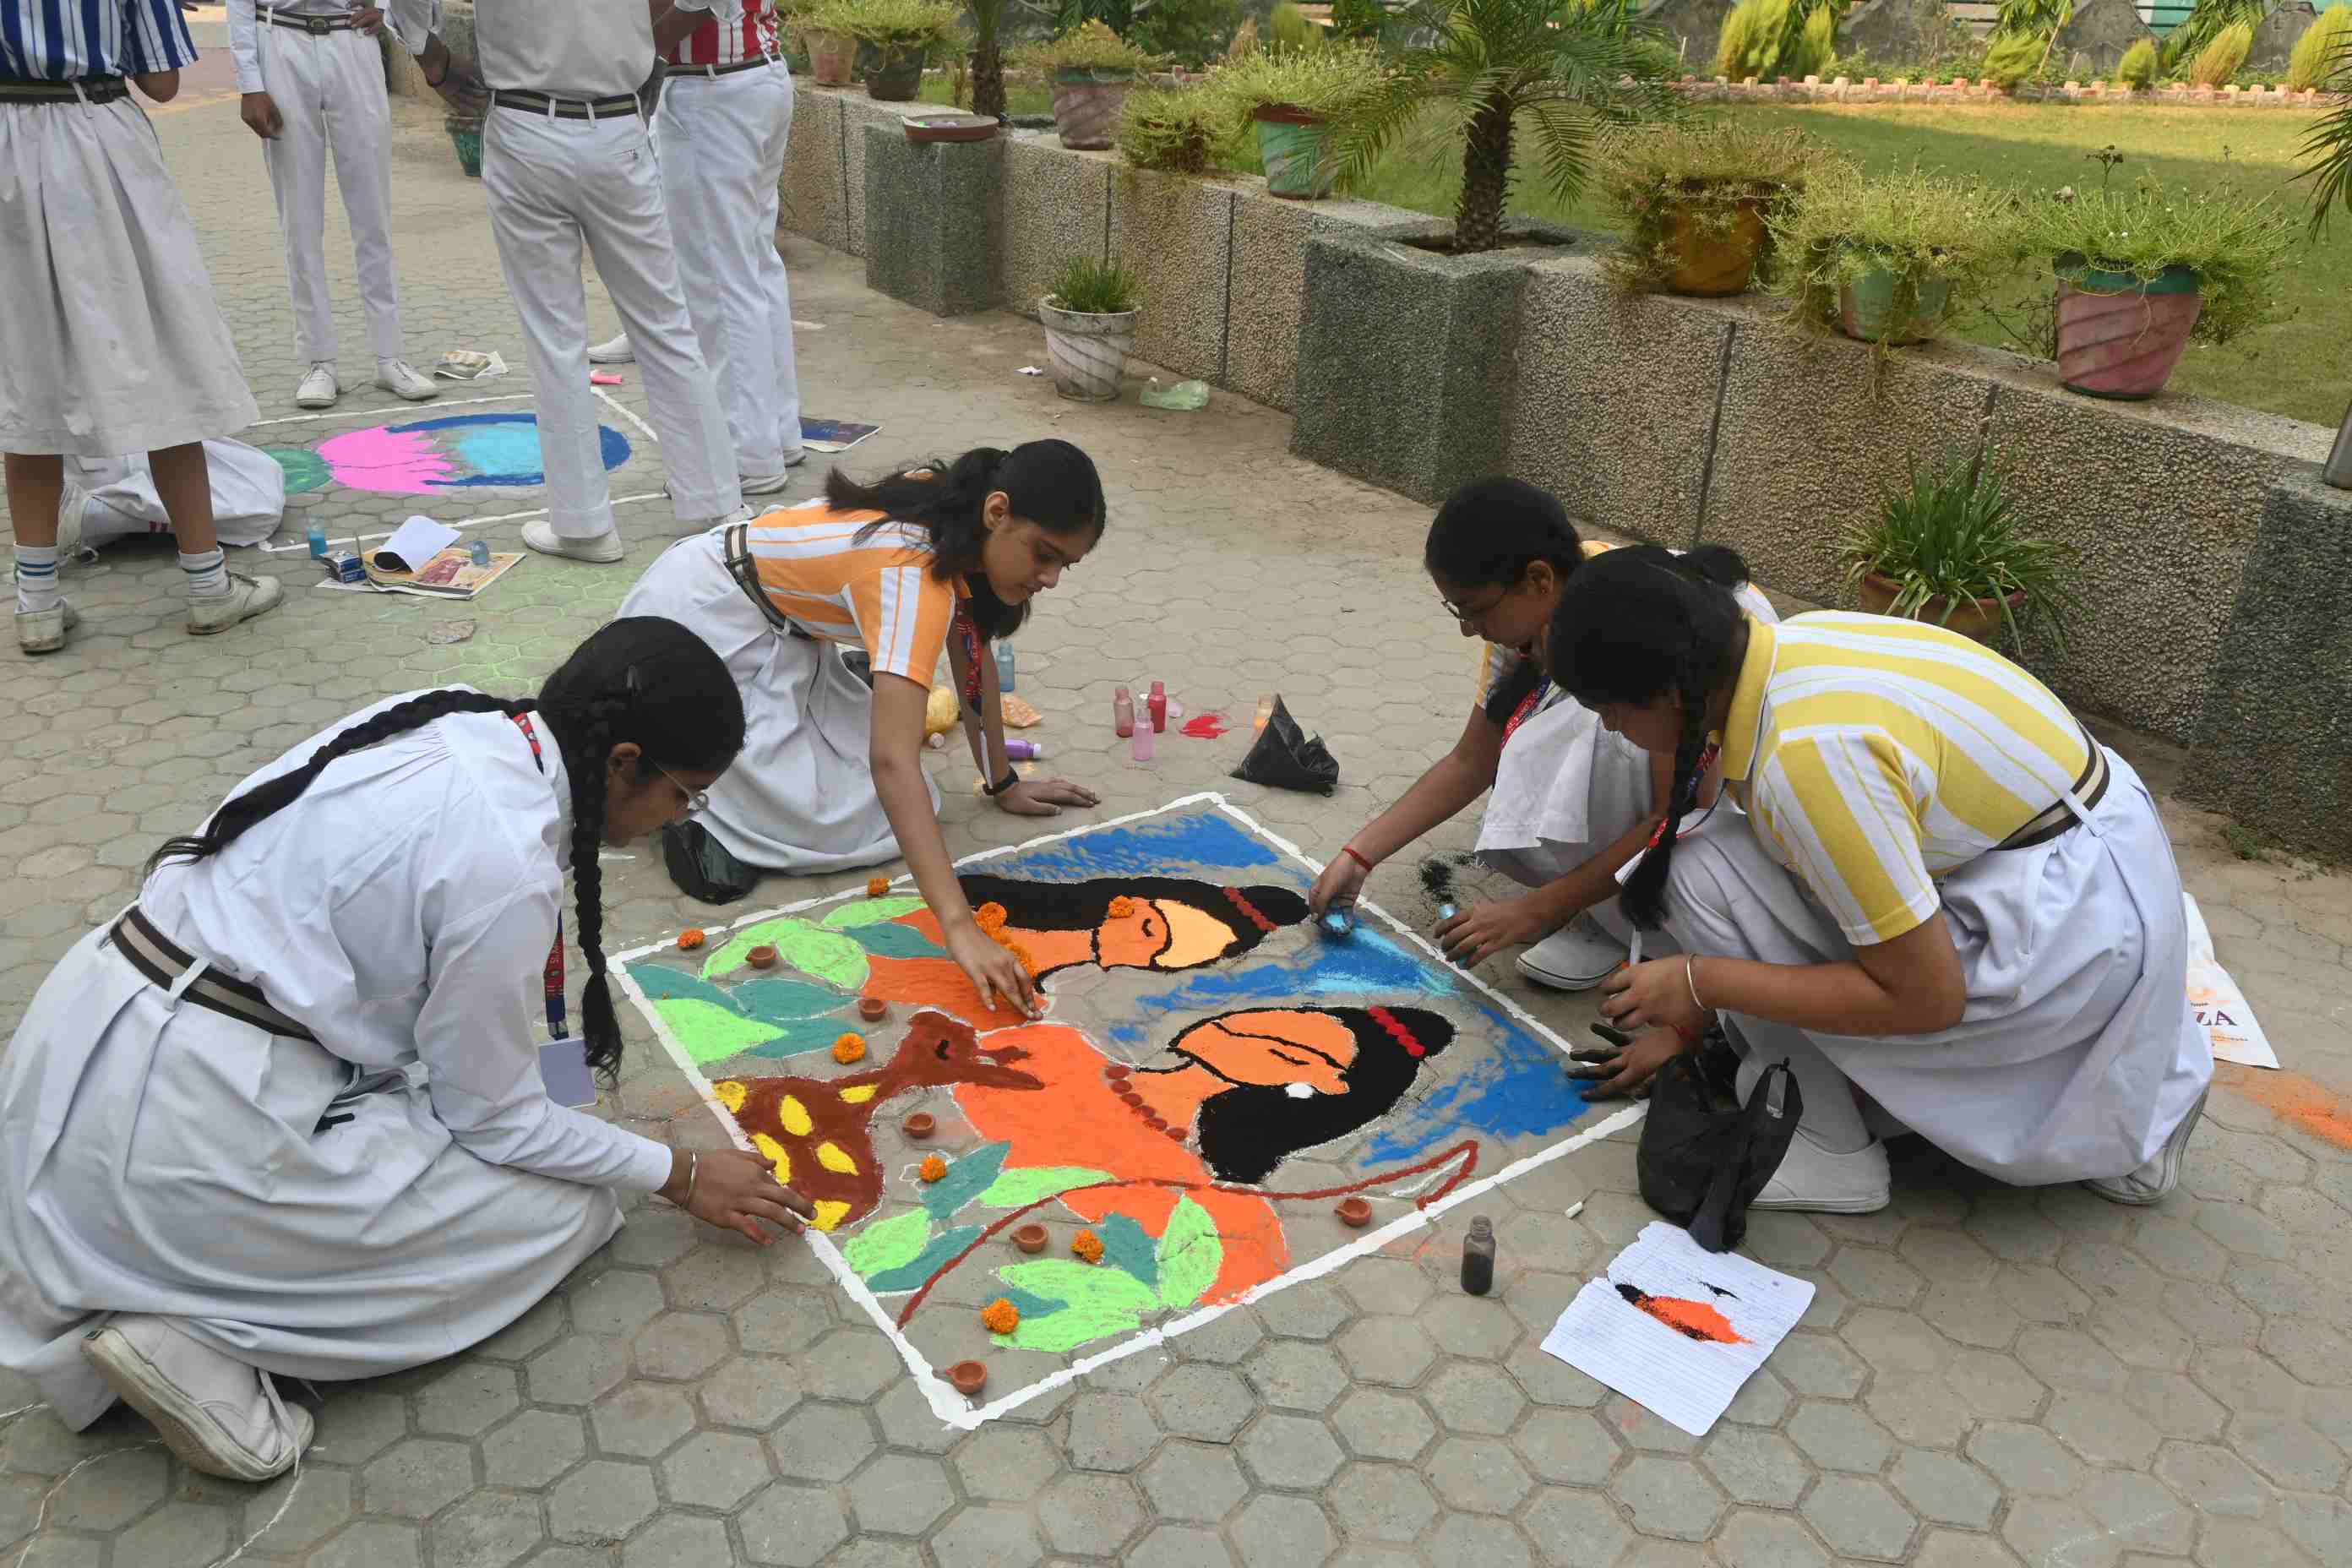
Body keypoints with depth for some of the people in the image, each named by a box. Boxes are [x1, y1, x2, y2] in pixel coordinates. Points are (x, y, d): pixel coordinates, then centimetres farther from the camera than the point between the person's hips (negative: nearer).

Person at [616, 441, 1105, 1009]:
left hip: (774, 631, 9)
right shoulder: (915, 576, -34)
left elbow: (973, 655, 5)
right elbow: (892, 761, -43)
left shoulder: (958, 513, -8)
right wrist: (959, 927, -48)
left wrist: (1004, 785, 9)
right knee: (850, 824, -18)